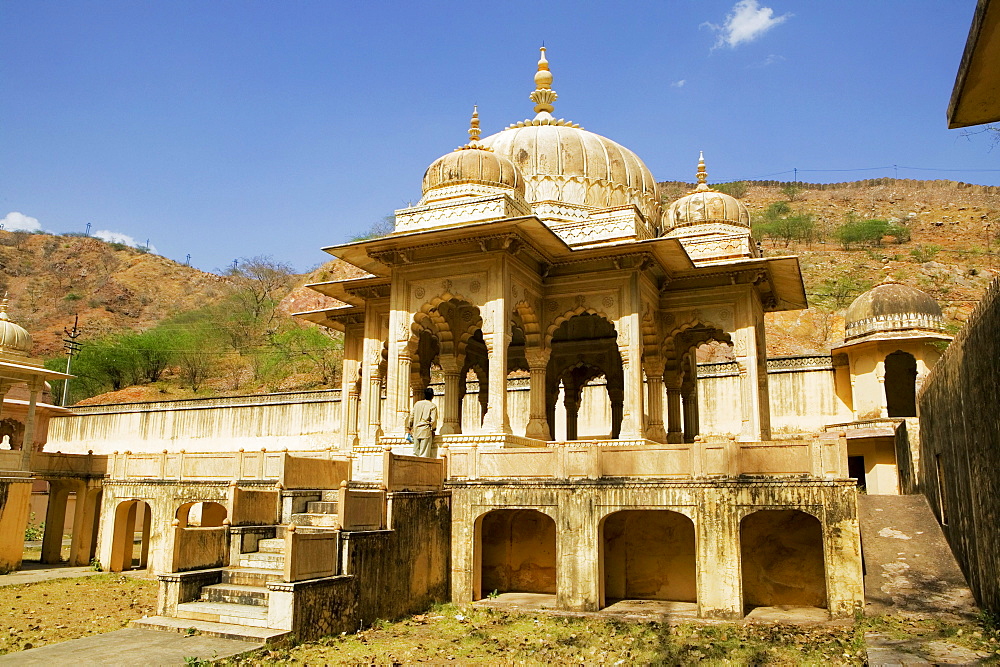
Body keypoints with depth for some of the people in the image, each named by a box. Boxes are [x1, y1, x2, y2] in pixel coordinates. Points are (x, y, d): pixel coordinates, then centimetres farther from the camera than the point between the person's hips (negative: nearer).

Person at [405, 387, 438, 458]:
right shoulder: (433, 406, -5)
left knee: (416, 452, 9)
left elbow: (411, 416, 14)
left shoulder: (417, 403, 10)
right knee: (424, 453, -4)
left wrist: (409, 427, 25)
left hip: (416, 431, 5)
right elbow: (433, 420, -11)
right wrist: (433, 428, 6)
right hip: (426, 431, -4)